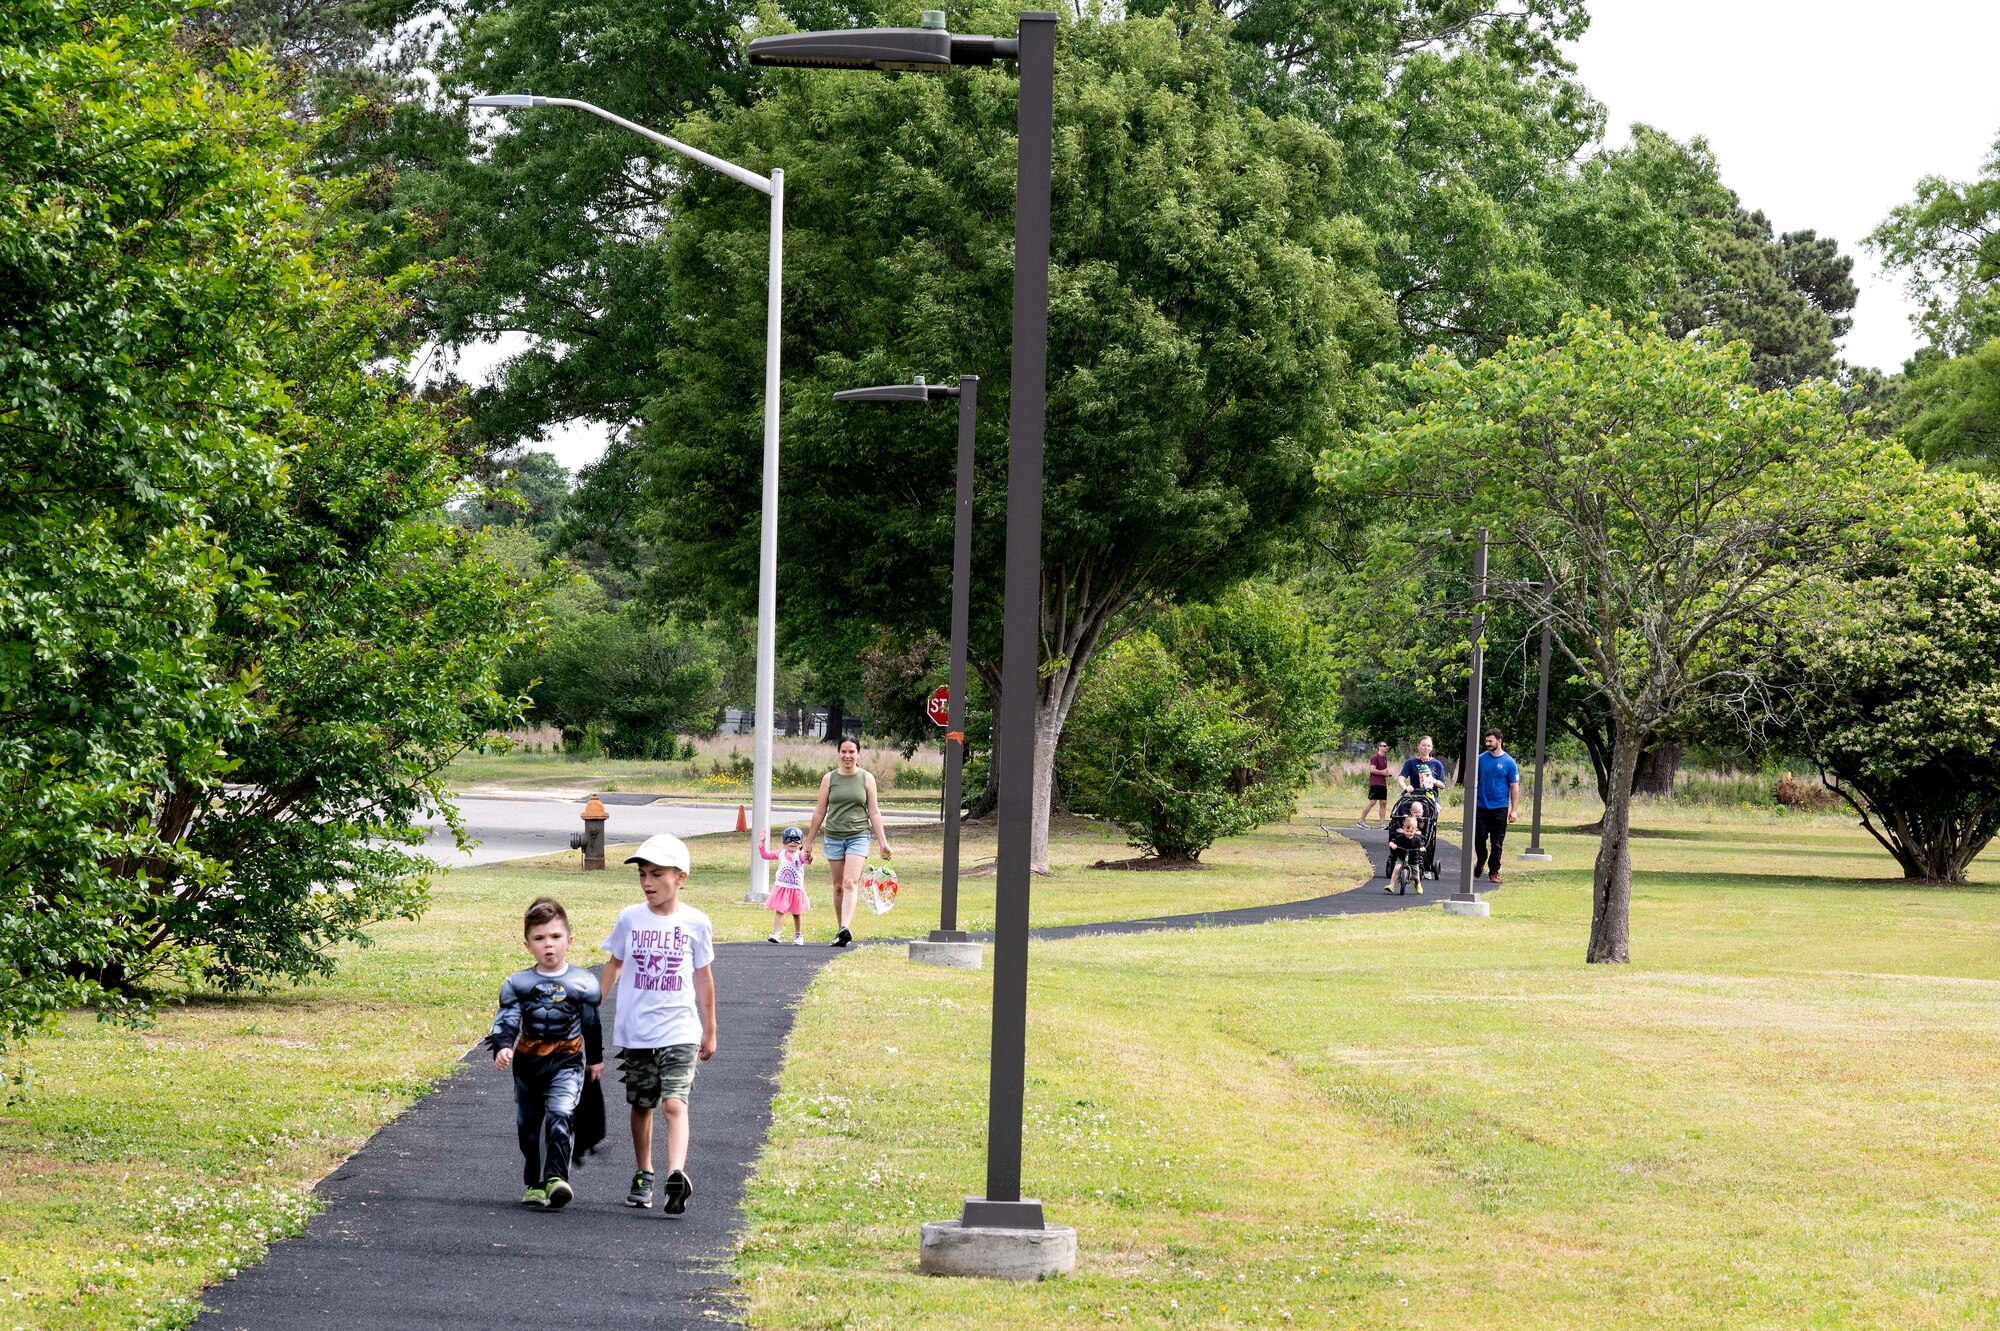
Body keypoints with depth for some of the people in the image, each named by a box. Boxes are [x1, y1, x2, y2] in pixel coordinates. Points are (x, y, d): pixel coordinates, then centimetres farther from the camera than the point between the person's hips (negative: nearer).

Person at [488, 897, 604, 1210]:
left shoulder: (583, 983, -1)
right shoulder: (517, 984, -1)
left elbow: (592, 1023, 11)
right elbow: (506, 1020, -7)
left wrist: (596, 1059, 18)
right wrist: (502, 1047, -26)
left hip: (567, 1060, -3)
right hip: (528, 1061, 3)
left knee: (560, 1115, -23)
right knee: (528, 1124, 11)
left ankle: (556, 1176, -32)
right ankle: (535, 1184, 24)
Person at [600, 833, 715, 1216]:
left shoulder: (695, 923, 0)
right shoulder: (630, 919, 3)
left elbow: (703, 977, 9)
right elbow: (614, 965, 15)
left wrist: (710, 1031, 13)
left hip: (679, 1030, -3)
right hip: (635, 1031, 3)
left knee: (674, 1104, -16)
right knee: (641, 1105, 12)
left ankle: (676, 1174, -30)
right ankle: (643, 1176, 26)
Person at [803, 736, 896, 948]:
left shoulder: (866, 779, 5)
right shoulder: (829, 779, 6)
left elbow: (874, 813, 7)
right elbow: (819, 812, 10)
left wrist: (883, 842, 2)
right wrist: (809, 842, 10)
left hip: (858, 836, -2)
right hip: (834, 837, 2)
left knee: (850, 883, -18)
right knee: (838, 887, 6)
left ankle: (845, 929, -31)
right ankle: (840, 931, 13)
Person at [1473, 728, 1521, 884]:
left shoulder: (1509, 762, -2)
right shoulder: (1481, 759, 4)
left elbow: (1514, 787, 0)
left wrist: (1514, 810, -5)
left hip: (1500, 808, -2)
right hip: (1481, 807, 2)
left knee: (1497, 843, 1)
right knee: (1479, 839, 0)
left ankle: (1494, 872, 9)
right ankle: (1481, 861, 27)